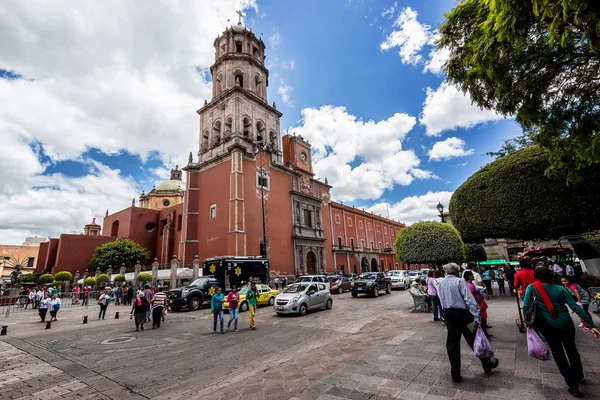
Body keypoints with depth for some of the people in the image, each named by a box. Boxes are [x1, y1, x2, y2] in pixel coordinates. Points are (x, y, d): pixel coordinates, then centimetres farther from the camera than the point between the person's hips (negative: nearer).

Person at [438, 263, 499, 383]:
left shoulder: (441, 283, 4)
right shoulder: (460, 281, -11)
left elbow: (442, 300, 8)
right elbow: (470, 300, -18)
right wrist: (477, 317, -18)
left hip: (448, 314, 3)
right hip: (462, 314, -3)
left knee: (452, 344, 9)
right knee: (474, 340, 18)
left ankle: (455, 375, 16)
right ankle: (487, 364, 39)